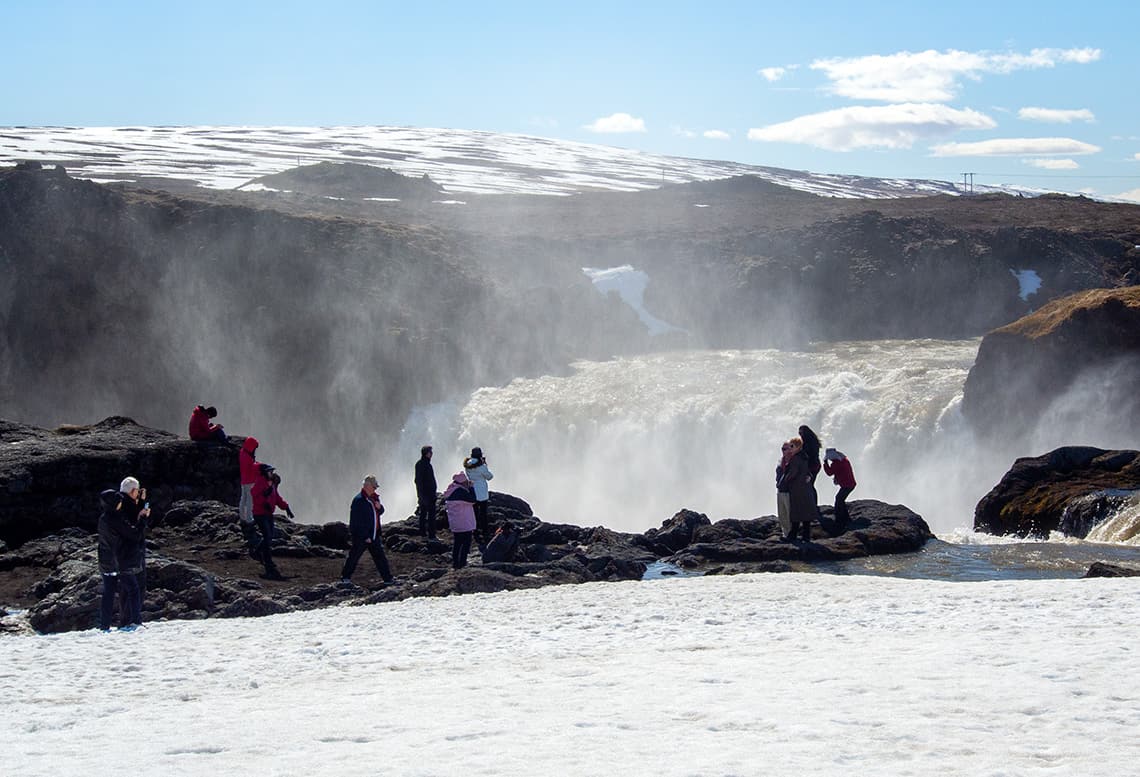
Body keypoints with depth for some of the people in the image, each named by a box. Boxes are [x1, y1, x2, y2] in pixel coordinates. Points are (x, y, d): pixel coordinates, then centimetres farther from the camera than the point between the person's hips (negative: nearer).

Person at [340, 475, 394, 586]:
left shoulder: (374, 497, 9)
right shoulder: (359, 500, -18)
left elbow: (380, 512, 21)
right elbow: (357, 521, -20)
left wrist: (379, 507, -4)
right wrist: (365, 537, -19)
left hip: (374, 535, 8)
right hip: (360, 536, -8)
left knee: (380, 556, 9)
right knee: (354, 557, 2)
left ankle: (388, 579, 13)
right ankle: (345, 578, 14)